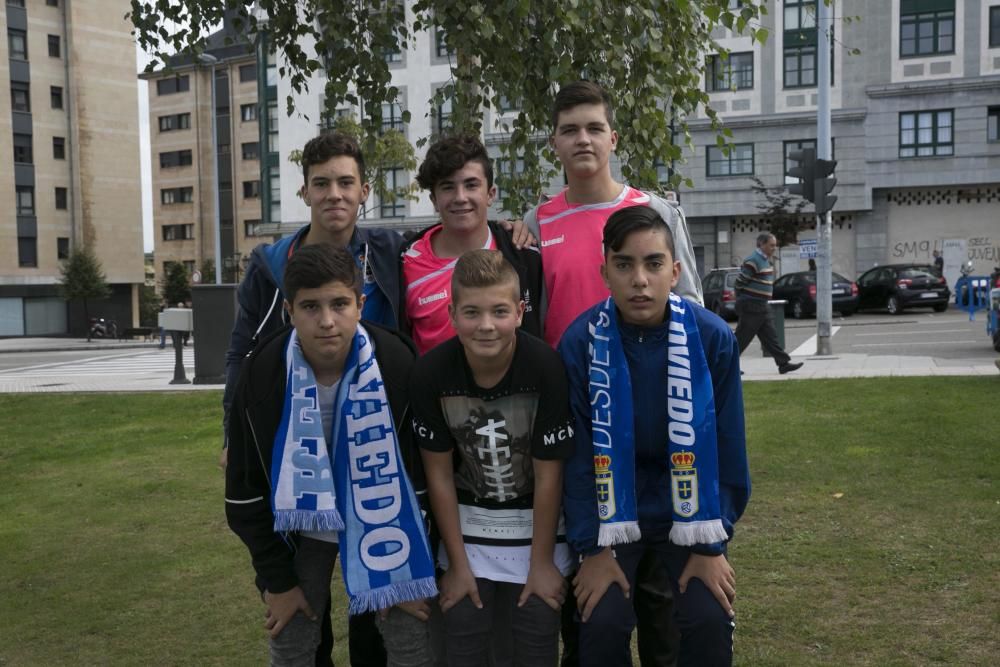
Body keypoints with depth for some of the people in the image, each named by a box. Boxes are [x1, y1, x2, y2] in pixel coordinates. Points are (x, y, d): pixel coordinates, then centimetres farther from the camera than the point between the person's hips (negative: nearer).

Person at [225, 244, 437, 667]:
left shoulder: (396, 362, -22)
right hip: (299, 524, 0)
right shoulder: (263, 373, -20)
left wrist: (409, 567, -7)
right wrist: (277, 580, -7)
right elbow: (246, 490, -9)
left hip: (382, 518, 0)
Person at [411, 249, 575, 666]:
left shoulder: (547, 368, -24)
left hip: (535, 520, -1)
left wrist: (542, 561, -8)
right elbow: (439, 473, -8)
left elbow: (548, 476, -15)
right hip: (466, 521, 2)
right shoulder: (430, 372, -18)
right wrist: (457, 563, -3)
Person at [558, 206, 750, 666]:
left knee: (709, 621, -11)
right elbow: (578, 454, -12)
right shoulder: (580, 342, -17)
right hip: (612, 511, 0)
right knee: (602, 623, -13)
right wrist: (593, 547, -12)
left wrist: (711, 545, -7)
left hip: (689, 510, 1)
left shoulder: (713, 338, -15)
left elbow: (726, 448, -8)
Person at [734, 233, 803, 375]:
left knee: (770, 336, 8)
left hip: (762, 307, 9)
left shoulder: (765, 260, 14)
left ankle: (784, 363, 8)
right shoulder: (753, 261, -18)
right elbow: (740, 283, -17)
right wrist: (742, 301, -6)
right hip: (751, 307, -9)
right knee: (741, 338, -2)